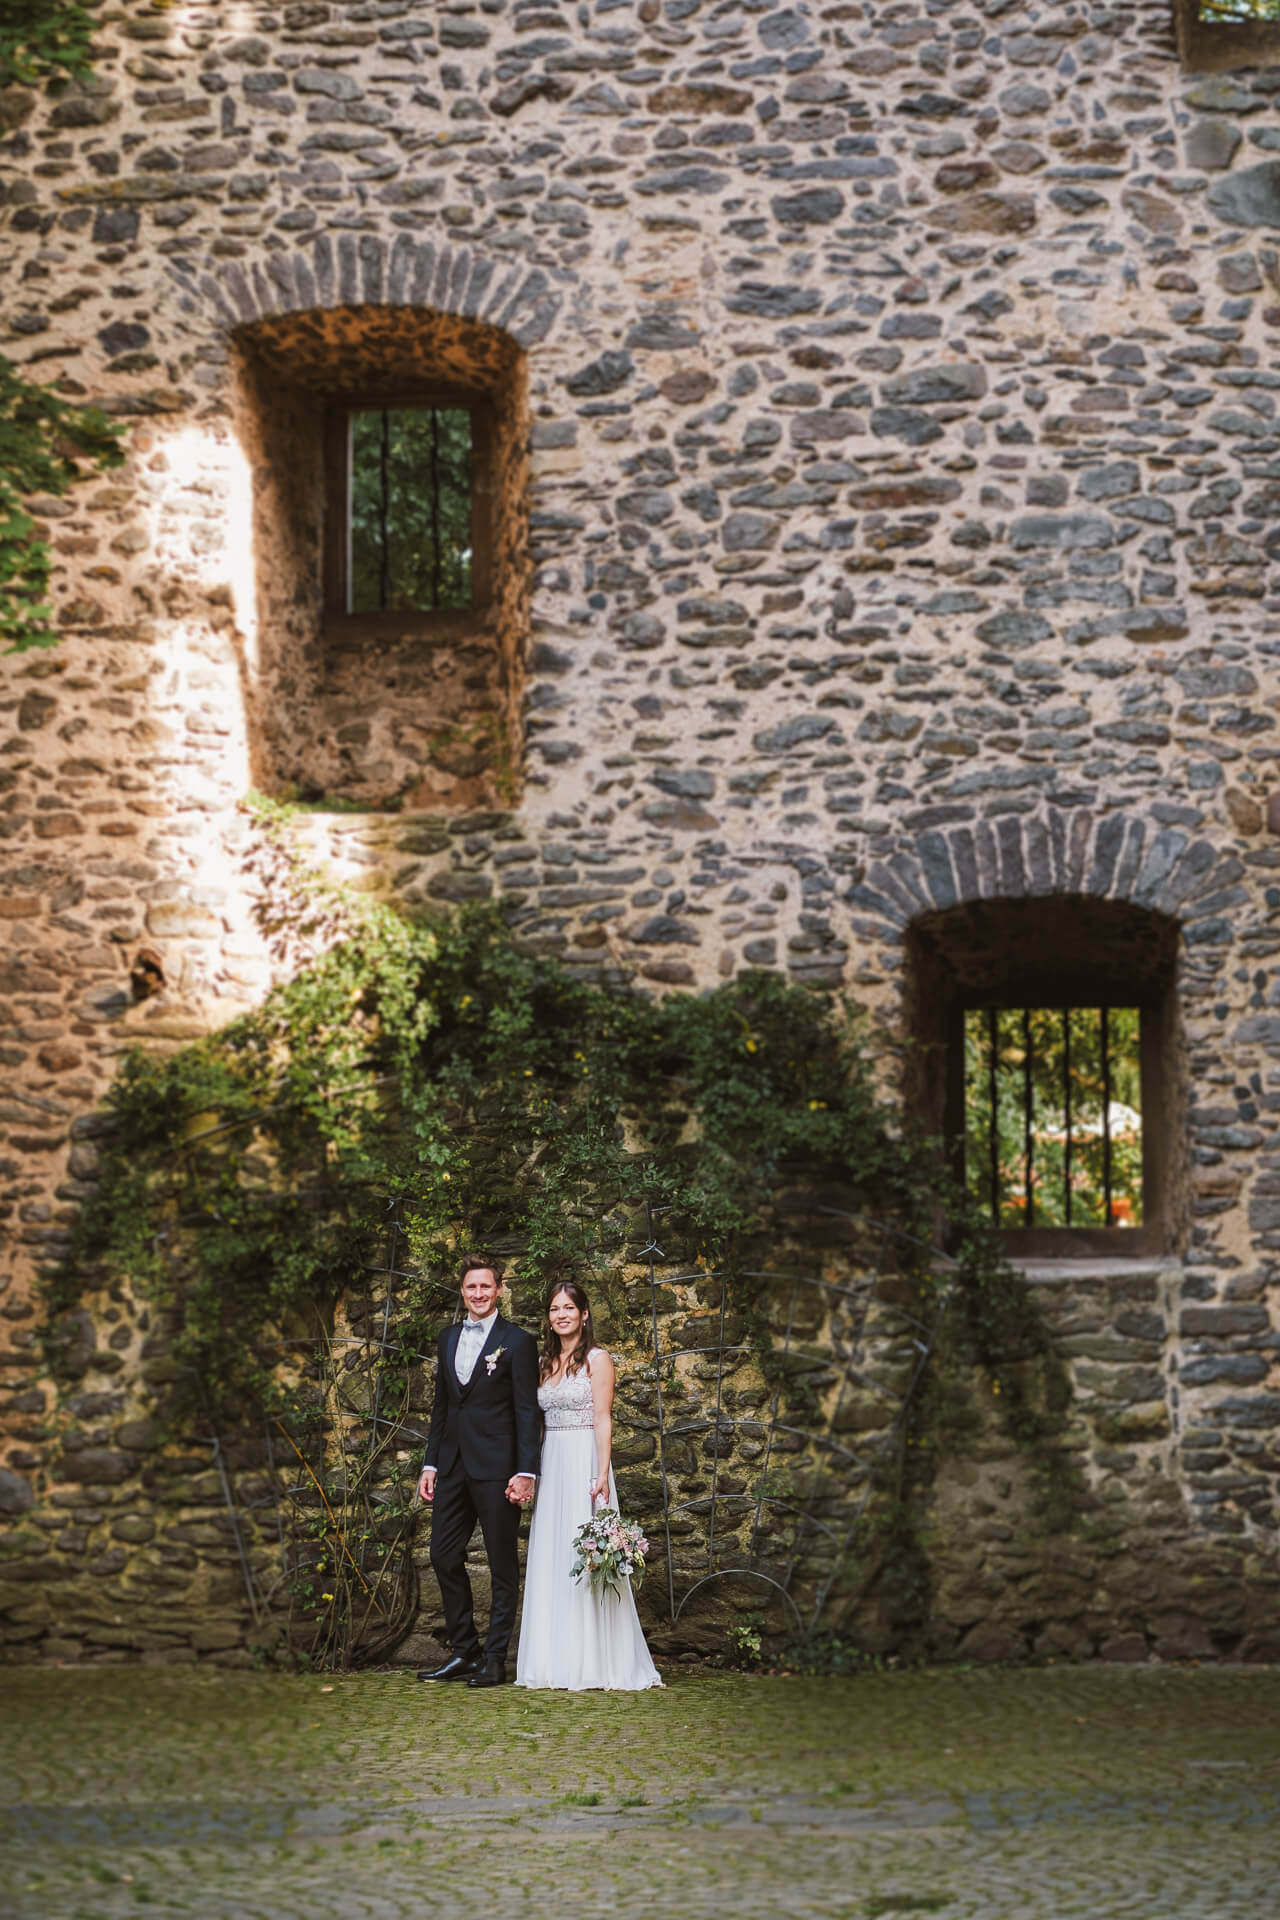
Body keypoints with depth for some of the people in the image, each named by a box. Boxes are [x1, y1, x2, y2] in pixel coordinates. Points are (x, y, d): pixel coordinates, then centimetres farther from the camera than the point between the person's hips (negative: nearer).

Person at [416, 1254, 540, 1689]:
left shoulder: (518, 1342, -4)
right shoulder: (448, 1338, 13)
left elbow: (527, 1412, -7)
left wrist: (526, 1472, -13)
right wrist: (430, 1463, 11)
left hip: (496, 1468, -6)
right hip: (453, 1465, 6)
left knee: (503, 1565, 2)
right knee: (444, 1556, 7)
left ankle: (495, 1659, 8)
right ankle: (464, 1652, 18)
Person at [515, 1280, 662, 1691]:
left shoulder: (597, 1359, -3)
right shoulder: (546, 1363, 15)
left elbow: (603, 1419, -9)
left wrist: (602, 1474, -17)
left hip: (584, 1463, -6)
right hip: (550, 1465, 6)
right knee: (550, 1560, 5)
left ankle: (596, 1661, -2)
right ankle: (556, 1660, 9)